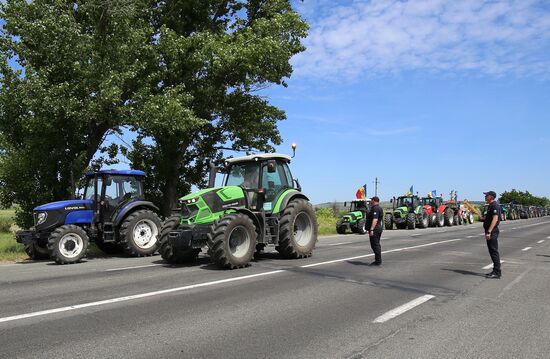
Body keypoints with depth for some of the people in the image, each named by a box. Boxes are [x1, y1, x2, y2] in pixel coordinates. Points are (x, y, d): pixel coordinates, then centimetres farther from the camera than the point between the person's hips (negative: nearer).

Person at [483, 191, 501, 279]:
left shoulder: (495, 206, -15)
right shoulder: (490, 206, 18)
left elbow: (495, 219, -24)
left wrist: (489, 232, -28)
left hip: (492, 232, -11)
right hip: (490, 231, 11)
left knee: (494, 252, -7)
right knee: (492, 252, 13)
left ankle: (497, 272, -4)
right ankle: (496, 271, 20)